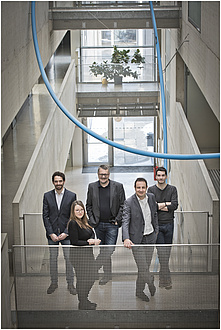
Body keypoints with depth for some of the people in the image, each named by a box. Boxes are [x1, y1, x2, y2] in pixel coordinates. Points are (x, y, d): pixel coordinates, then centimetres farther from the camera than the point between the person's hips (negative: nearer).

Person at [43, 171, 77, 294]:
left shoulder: (72, 196, -1)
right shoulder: (47, 196, 3)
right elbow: (45, 216, 2)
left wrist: (66, 233, -9)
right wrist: (51, 233, -6)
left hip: (66, 233, -1)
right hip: (52, 234, 1)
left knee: (69, 259, 0)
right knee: (53, 259, 7)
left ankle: (70, 283, 12)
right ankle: (54, 283, 19)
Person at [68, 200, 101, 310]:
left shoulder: (84, 222, 11)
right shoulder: (73, 223, -15)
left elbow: (92, 234, 9)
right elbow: (74, 242, -19)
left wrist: (92, 240, -15)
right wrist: (90, 242, -17)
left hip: (88, 254, 9)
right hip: (78, 255, -9)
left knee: (92, 276, 14)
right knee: (83, 279, -3)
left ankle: (85, 300, 27)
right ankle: (83, 304, 10)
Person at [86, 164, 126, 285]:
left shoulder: (118, 186, 0)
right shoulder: (92, 187, 7)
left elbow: (122, 205, 2)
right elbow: (88, 206, 12)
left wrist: (117, 220, -5)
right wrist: (92, 220, 3)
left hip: (112, 224, -3)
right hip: (98, 224, 3)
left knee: (109, 250, -8)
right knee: (102, 250, 9)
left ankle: (106, 275, 0)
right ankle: (107, 274, 20)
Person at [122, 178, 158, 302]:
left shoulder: (151, 197, 1)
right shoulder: (129, 202, -14)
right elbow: (125, 222, -18)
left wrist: (156, 230, 18)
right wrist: (126, 238, -31)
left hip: (150, 238, 4)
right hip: (136, 239, -4)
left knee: (145, 267, 10)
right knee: (142, 267, -6)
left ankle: (140, 291, 27)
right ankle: (150, 281, 24)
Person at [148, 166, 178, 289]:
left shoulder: (172, 189, 7)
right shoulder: (151, 190, 3)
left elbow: (175, 205, -6)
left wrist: (160, 205, -10)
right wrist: (167, 204, -11)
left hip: (169, 224, 2)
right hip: (156, 224, -2)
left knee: (167, 251, 8)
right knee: (162, 253, -10)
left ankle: (163, 278, 20)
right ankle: (166, 279, -12)